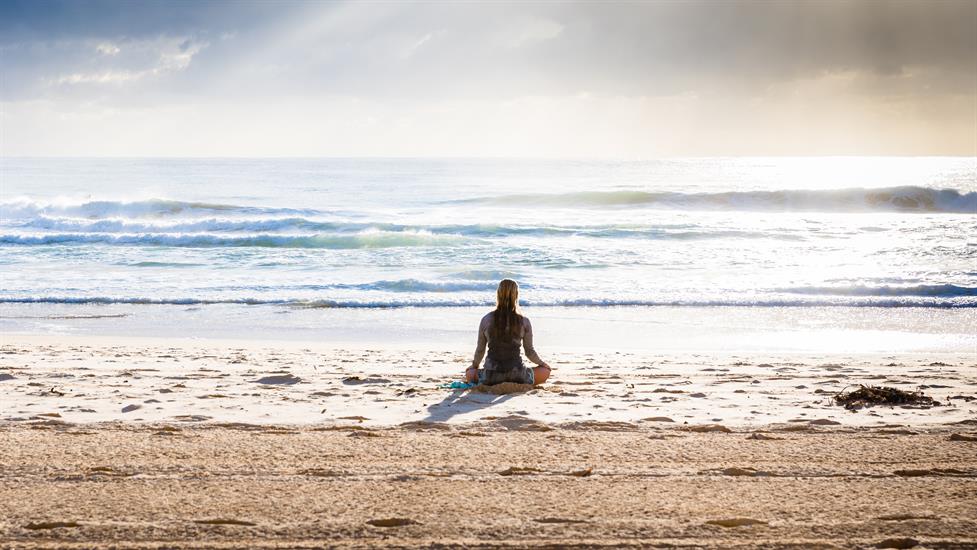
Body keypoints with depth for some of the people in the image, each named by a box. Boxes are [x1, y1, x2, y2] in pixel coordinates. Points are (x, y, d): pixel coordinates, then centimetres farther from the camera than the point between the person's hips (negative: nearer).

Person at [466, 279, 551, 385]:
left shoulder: (486, 320, -1)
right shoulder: (524, 321, -3)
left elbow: (480, 350, 8)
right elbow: (530, 352, 6)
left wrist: (474, 365, 29)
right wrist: (542, 363, 27)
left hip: (491, 376, 1)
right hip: (517, 375, -1)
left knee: (469, 373, 32)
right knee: (546, 370, 23)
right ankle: (517, 384, 5)